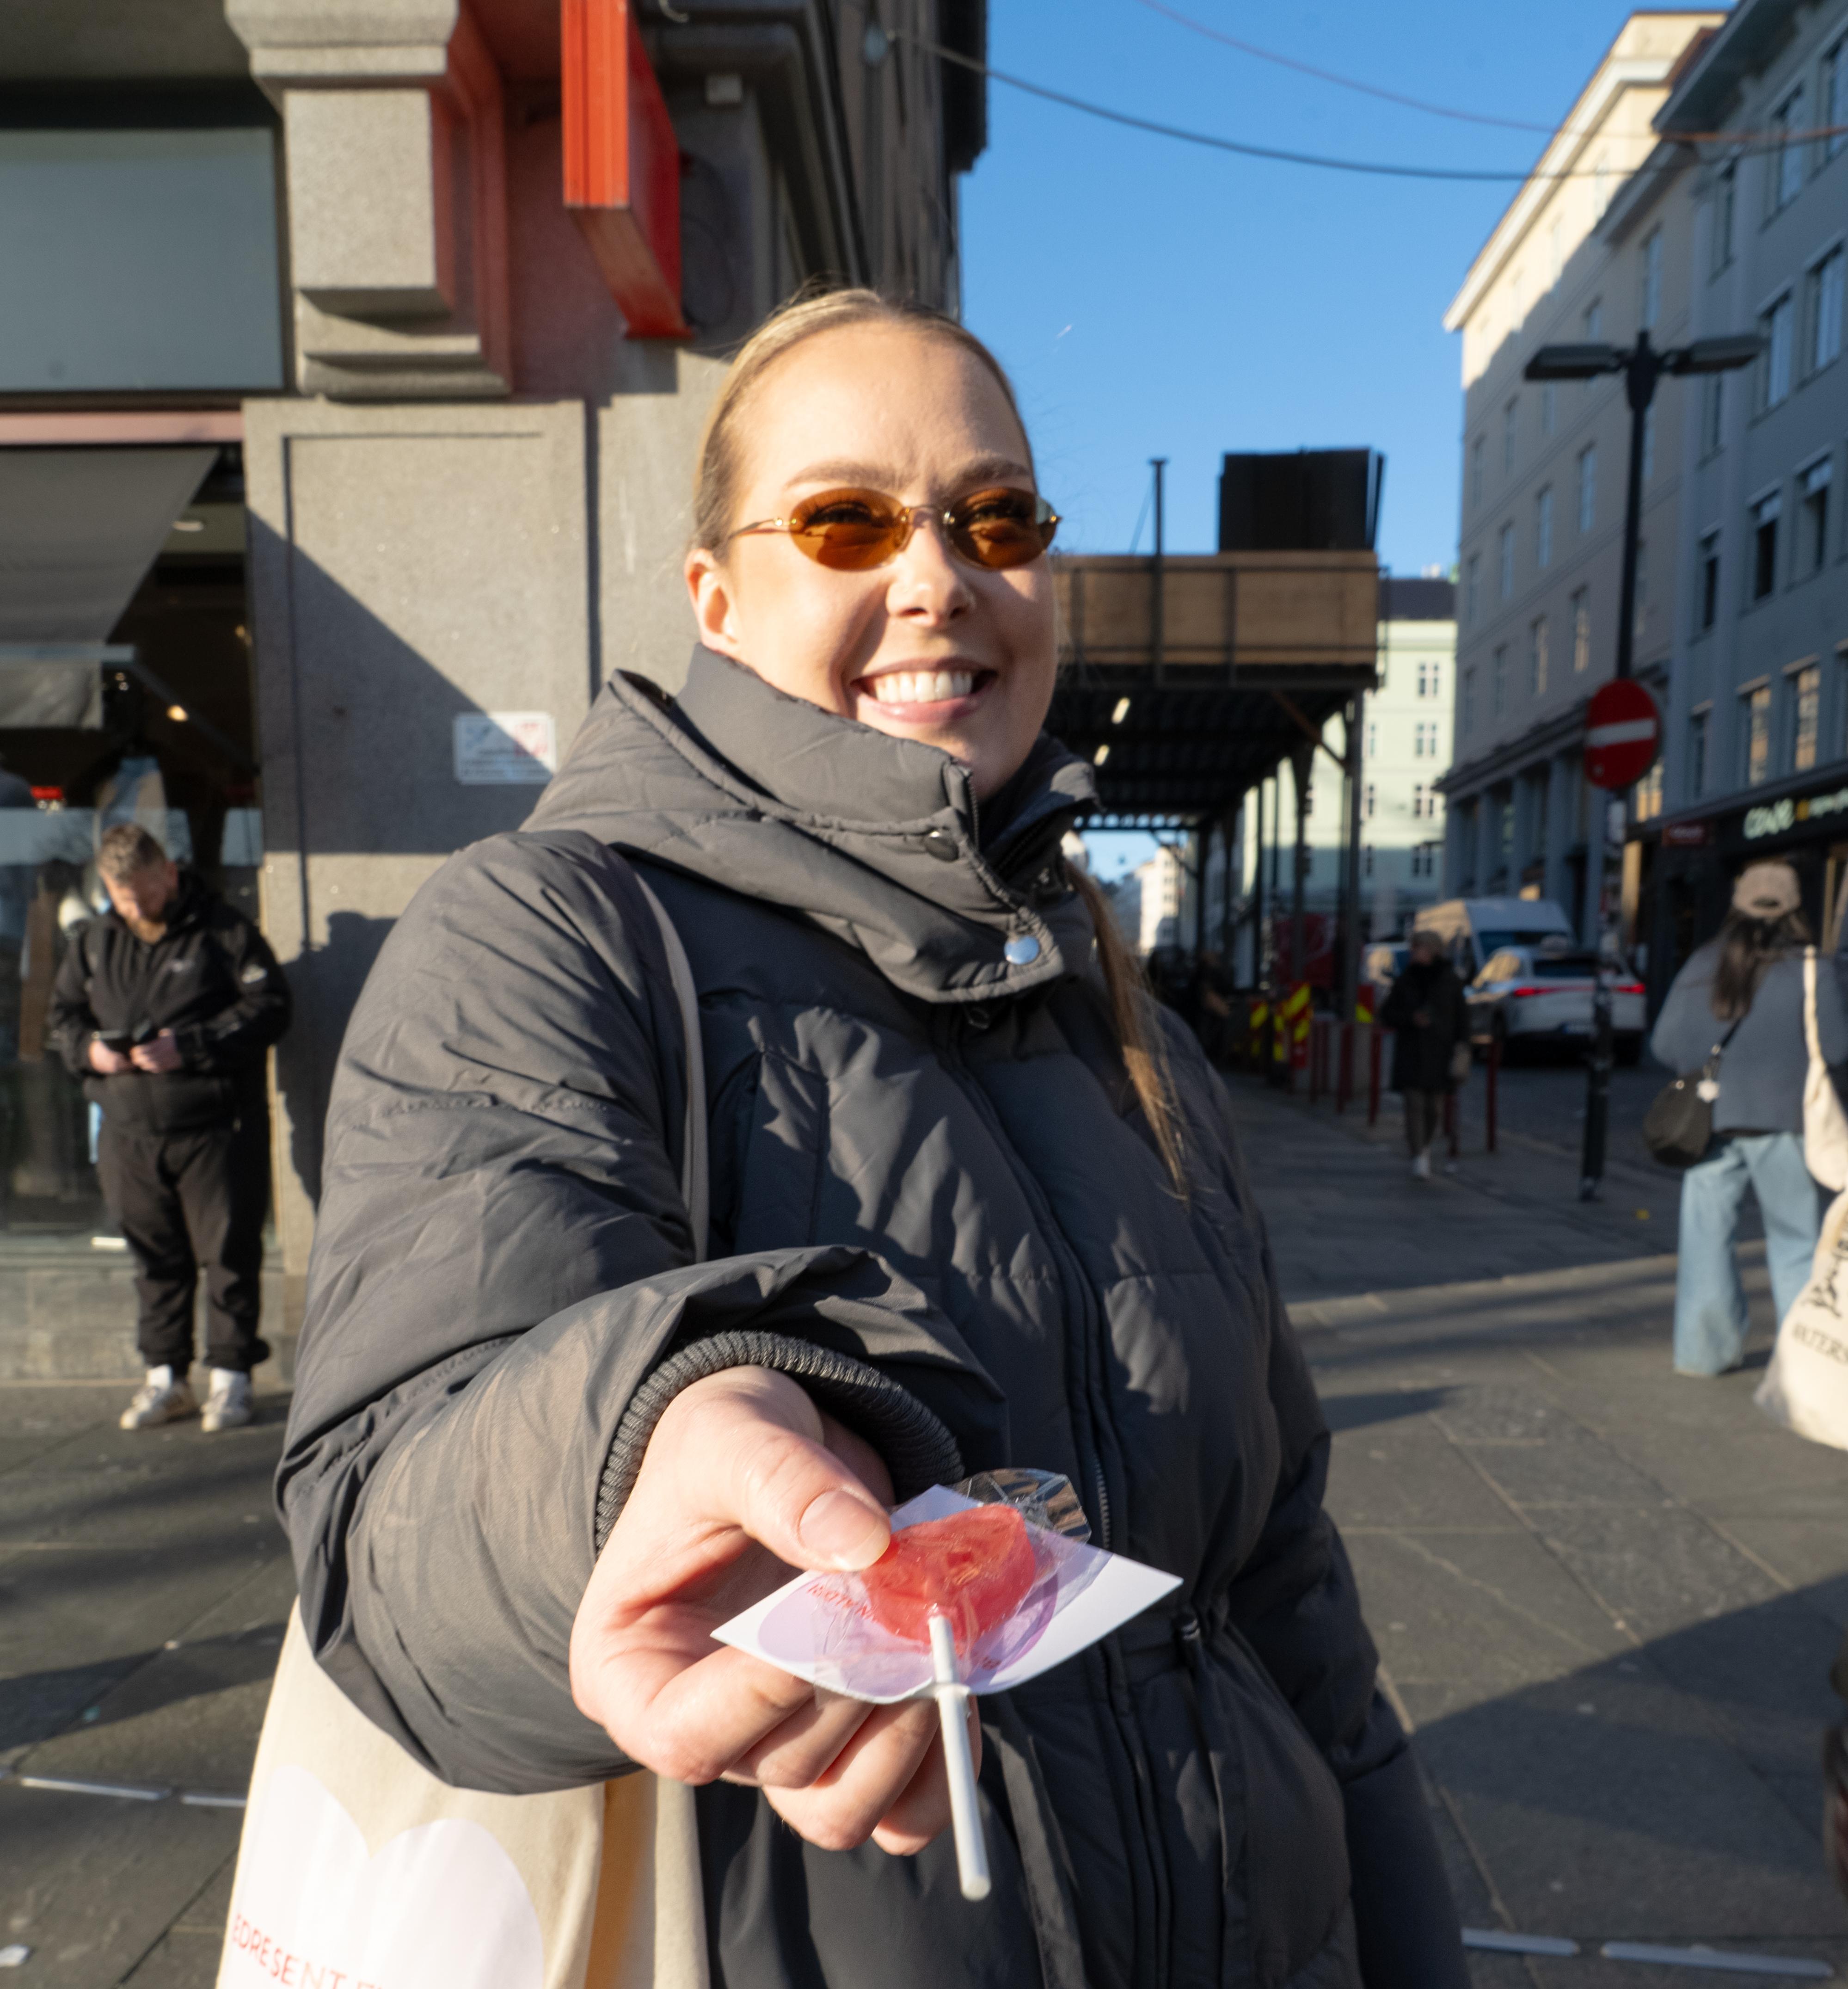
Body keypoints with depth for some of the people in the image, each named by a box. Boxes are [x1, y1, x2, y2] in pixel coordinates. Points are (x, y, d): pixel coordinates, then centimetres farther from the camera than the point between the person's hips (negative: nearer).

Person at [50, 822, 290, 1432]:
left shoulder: (224, 932, -5)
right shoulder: (94, 941, 12)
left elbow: (268, 1008, -10)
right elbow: (63, 1014, 19)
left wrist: (190, 1047, -19)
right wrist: (89, 1049, -4)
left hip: (215, 1129, -5)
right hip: (128, 1134, 5)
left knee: (229, 1255, 1)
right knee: (154, 1259, 13)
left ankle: (230, 1375, 13)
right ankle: (166, 1376, 25)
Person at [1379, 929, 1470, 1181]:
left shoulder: (1449, 980, -1)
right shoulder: (1405, 981, 1)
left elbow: (1461, 1015, 2)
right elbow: (1387, 1013, 3)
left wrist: (1462, 1043, -11)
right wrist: (1411, 1019, -15)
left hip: (1440, 1052, 1)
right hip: (1411, 1052, 0)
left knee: (1435, 1108, 6)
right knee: (1414, 1104, -12)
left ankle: (1425, 1144, 35)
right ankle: (1419, 1160, -11)